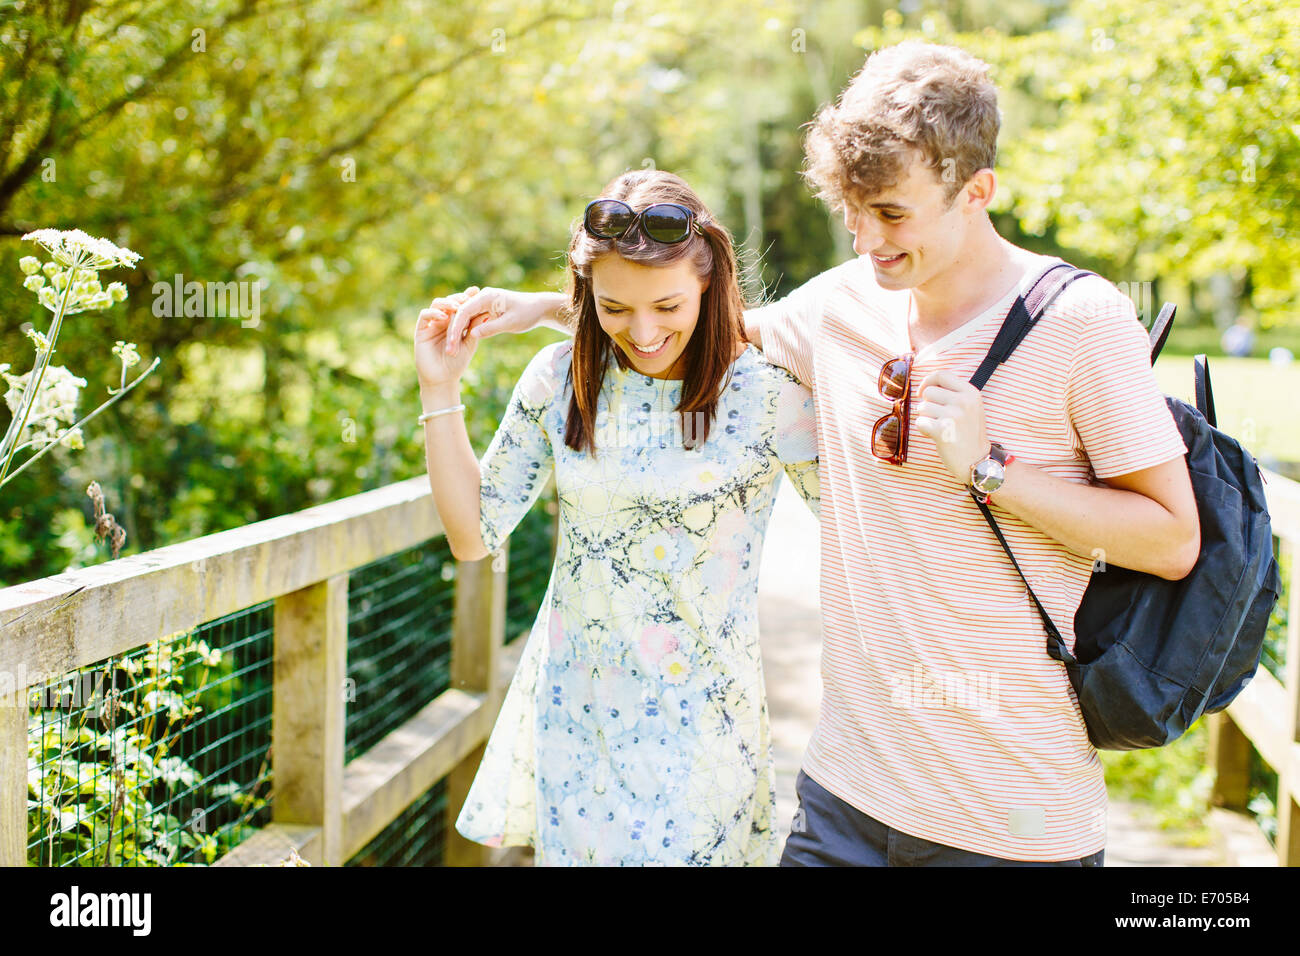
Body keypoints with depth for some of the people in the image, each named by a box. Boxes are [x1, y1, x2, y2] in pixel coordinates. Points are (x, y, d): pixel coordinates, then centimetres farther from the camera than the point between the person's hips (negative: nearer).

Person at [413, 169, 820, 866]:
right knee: (570, 849, 14)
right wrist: (439, 389, -2)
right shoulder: (561, 378, -1)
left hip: (697, 728, -3)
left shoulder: (767, 393, -11)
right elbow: (473, 535, 4)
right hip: (571, 716, 4)